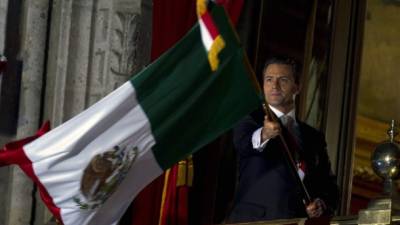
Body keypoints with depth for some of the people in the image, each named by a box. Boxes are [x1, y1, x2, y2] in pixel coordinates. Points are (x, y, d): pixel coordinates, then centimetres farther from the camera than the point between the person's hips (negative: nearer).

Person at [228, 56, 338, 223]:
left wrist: (323, 204, 2)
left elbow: (328, 184, 23)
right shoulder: (250, 122, 9)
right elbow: (242, 143, -14)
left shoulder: (314, 137, 21)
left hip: (301, 220, 4)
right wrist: (263, 135, -35)